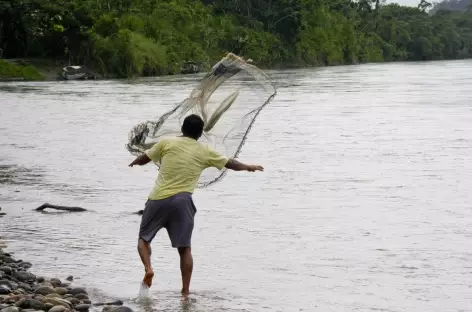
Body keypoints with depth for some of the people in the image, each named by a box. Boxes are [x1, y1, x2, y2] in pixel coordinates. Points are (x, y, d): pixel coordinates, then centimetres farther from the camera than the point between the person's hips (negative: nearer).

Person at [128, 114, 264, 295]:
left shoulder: (167, 143, 4)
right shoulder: (205, 152, 8)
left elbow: (144, 159, 12)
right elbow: (230, 164, 20)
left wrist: (134, 163, 35)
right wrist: (249, 167, 38)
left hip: (158, 199, -1)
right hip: (182, 202, 1)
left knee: (144, 238, 14)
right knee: (185, 249, 9)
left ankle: (148, 269, -11)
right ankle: (185, 291, 7)